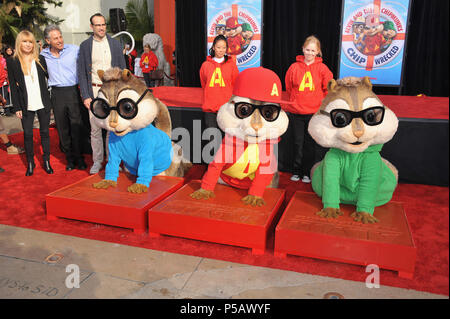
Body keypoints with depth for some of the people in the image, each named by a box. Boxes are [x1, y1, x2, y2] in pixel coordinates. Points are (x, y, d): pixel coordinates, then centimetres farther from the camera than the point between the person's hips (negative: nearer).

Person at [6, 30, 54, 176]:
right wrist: (16, 107, -4)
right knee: (27, 134, 5)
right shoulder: (12, 62, 1)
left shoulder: (40, 59, 5)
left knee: (44, 132, 8)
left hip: (43, 103, 1)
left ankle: (46, 161, 20)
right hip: (26, 105, -1)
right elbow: (13, 86, 0)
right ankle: (30, 163, 20)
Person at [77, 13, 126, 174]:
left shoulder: (115, 44, 5)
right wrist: (85, 96, -5)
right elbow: (81, 73, 3)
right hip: (94, 91, 0)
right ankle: (97, 161, 14)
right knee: (95, 128, 3)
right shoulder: (85, 46, 3)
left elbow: (122, 70, 7)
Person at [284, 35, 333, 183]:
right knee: (298, 143, 8)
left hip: (314, 112, 0)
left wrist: (319, 102, 5)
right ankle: (296, 171, 19)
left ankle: (307, 172, 18)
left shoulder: (322, 68, -2)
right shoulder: (294, 67, 0)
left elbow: (329, 88, 4)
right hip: (296, 112, 1)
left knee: (310, 144, 7)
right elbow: (288, 87, 12)